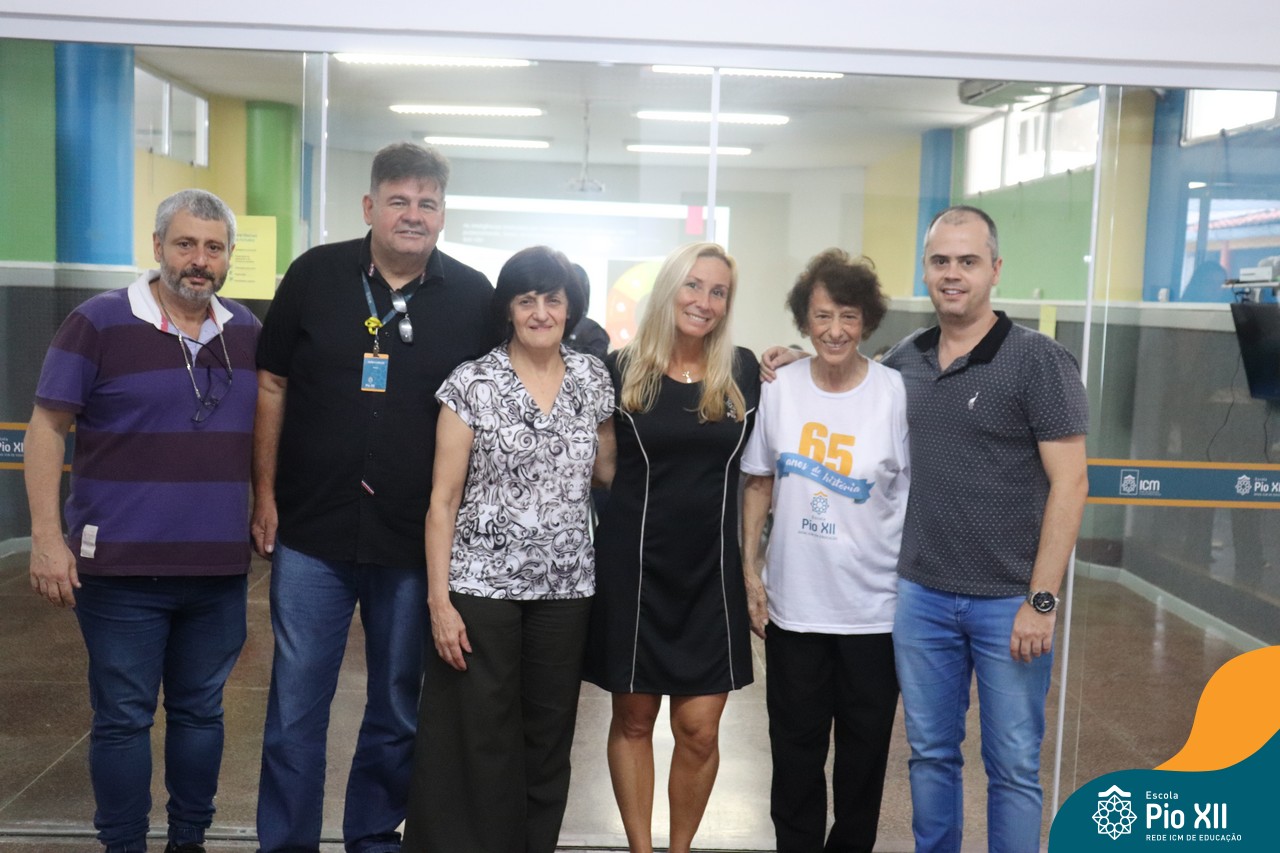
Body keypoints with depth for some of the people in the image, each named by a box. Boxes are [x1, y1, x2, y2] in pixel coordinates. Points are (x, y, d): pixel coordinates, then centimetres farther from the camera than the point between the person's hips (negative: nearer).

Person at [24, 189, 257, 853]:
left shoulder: (248, 333, 7)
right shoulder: (99, 323, -5)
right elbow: (47, 428, -5)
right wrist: (47, 539, -10)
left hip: (221, 569, 4)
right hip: (121, 567, -4)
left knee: (200, 712, 14)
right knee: (122, 718, 5)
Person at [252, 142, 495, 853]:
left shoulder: (473, 297, 1)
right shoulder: (315, 275, 1)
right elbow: (272, 385, 6)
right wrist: (264, 493, 2)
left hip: (418, 541, 1)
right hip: (311, 531, 0)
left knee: (399, 707, 13)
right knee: (296, 702, 6)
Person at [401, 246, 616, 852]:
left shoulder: (593, 378, 5)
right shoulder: (471, 384, -5)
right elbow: (443, 499, -6)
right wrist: (438, 598, -10)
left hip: (565, 588, 3)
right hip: (481, 586, -3)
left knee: (548, 740, 12)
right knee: (475, 743, 3)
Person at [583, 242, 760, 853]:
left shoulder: (744, 373, 3)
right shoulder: (621, 369, -2)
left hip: (711, 570, 1)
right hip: (633, 566, -1)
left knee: (699, 730, 2)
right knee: (633, 719, 10)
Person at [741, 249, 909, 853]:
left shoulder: (896, 395, -10)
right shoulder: (779, 388, -3)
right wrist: (750, 570, 3)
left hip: (874, 610, -2)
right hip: (792, 604, 2)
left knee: (864, 751, 13)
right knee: (795, 748, 14)